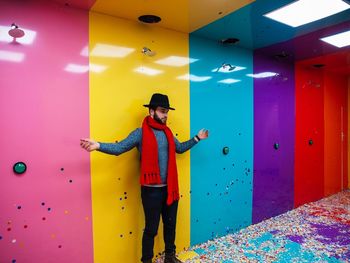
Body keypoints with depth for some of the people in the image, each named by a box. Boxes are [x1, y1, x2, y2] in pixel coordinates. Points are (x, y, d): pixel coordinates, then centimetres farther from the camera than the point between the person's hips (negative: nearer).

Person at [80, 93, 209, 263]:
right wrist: (98, 145, -33)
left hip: (170, 188, 6)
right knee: (151, 228, 8)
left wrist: (197, 138, 24)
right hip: (152, 190, -6)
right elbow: (119, 148, -18)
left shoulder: (167, 132, 9)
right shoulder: (141, 133, -10)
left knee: (170, 224, 20)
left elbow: (179, 148, 24)